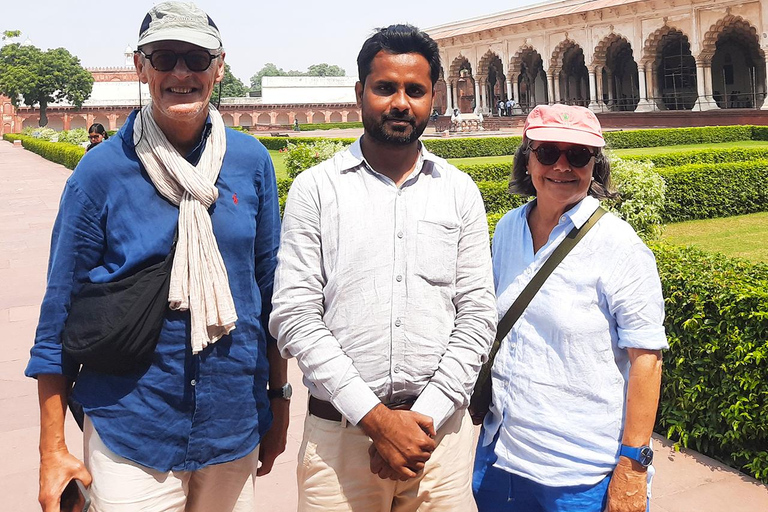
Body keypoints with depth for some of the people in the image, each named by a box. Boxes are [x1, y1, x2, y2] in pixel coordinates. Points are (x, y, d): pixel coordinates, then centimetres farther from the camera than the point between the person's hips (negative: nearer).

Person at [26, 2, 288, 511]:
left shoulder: (252, 161, -2)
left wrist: (278, 400, 8)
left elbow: (270, 288, 6)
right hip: (131, 433, -2)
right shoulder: (101, 171, -9)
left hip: (234, 425, 3)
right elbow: (60, 312, -4)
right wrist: (52, 450, -4)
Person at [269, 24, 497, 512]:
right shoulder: (315, 188, -1)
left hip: (441, 428, 2)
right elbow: (294, 315, -7)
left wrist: (425, 416, -9)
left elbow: (478, 314, 2)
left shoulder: (460, 191, 5)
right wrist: (374, 418, -13)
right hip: (339, 430, -1)